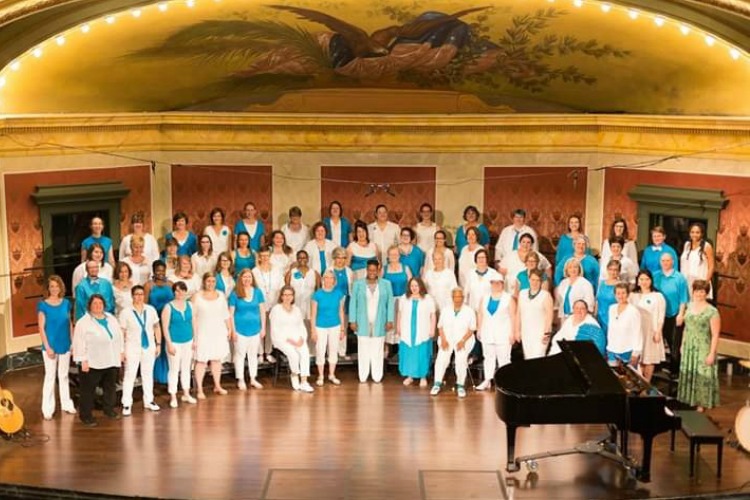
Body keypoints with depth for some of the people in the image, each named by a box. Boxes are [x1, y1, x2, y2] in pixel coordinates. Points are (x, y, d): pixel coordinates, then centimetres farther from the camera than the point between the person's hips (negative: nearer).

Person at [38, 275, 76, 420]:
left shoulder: (66, 303, 2)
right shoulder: (43, 305, -9)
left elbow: (70, 324, 8)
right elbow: (41, 328, -10)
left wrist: (73, 342, 4)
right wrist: (47, 347, -15)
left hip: (65, 345, 4)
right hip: (50, 346, -4)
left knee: (64, 375, 15)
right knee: (50, 376, 1)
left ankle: (66, 404, 26)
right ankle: (47, 409, 8)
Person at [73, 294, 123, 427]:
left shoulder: (111, 318, 7)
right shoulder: (83, 322, -13)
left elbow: (119, 335, 16)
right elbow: (79, 343, -15)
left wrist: (121, 351, 14)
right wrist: (83, 360, -18)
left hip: (111, 360, 6)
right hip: (92, 363, -6)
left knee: (110, 386, 17)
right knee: (88, 389, 1)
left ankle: (109, 409, 34)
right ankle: (86, 415, 10)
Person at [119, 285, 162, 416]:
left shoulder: (151, 310, -2)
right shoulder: (125, 312, -11)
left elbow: (156, 327, 7)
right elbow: (121, 332, -9)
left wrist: (158, 344, 5)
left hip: (149, 347, 4)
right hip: (132, 348, -4)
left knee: (148, 374, 15)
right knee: (129, 375, 0)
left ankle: (148, 401, 28)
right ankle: (127, 404, 9)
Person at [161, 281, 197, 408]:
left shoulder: (189, 305, 3)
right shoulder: (168, 307, -10)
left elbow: (193, 323, 9)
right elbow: (165, 327, -11)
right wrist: (169, 344, -14)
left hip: (188, 342, 5)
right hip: (175, 343, -5)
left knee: (186, 368, 15)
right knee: (174, 369, 1)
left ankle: (186, 394, 27)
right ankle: (173, 397, 10)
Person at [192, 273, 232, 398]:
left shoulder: (221, 296, 7)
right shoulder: (197, 296, -4)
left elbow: (226, 314, 13)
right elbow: (193, 316, -5)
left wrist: (229, 328, 9)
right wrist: (193, 334, -9)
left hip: (219, 332, 4)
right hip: (203, 333, -4)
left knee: (217, 359, 11)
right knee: (201, 361, -5)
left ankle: (217, 386, 22)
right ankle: (199, 389, -1)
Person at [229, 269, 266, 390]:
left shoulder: (258, 292, 1)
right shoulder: (235, 294, -6)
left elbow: (262, 311, 4)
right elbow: (231, 313, -4)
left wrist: (263, 328, 2)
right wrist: (233, 330, -7)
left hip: (255, 329, 3)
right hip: (240, 329, -3)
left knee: (253, 354, 12)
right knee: (240, 354, 5)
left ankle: (253, 379, 23)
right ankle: (240, 380, 14)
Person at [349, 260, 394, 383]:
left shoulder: (386, 284, 3)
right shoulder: (358, 284, 1)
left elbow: (390, 303, 3)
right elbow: (353, 303, 1)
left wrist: (390, 320, -4)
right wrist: (352, 321, -5)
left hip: (379, 323, 0)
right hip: (363, 323, 0)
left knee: (377, 351, 5)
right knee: (363, 350, 4)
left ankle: (377, 376, 11)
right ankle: (363, 376, 11)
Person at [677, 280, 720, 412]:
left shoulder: (712, 312, -14)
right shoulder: (690, 306, 5)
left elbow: (715, 335, -14)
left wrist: (712, 354, -16)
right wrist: (682, 345, 14)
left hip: (703, 350, -6)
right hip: (688, 348, 6)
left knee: (702, 376, -1)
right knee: (687, 375, 13)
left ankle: (701, 403, 9)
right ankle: (689, 401, 25)